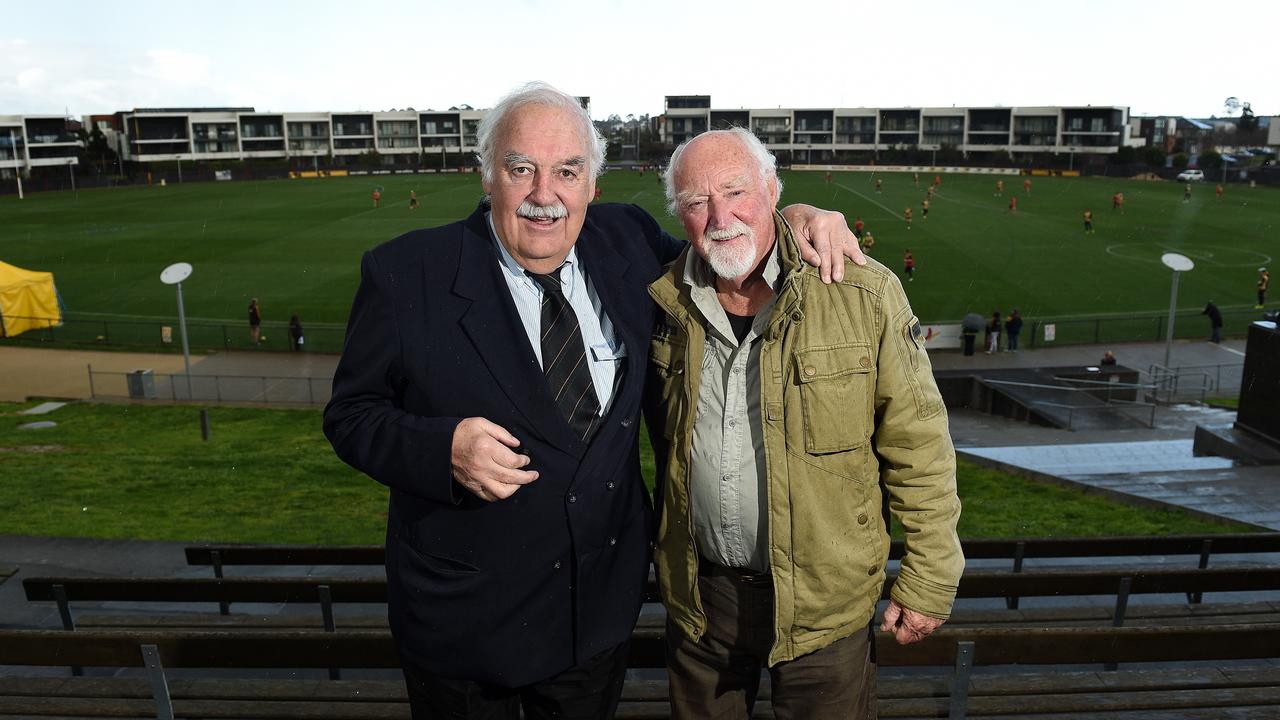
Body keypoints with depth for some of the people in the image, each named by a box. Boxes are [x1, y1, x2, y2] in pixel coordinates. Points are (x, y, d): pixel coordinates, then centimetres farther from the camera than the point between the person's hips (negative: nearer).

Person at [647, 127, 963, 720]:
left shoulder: (863, 293, -14)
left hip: (824, 602, -3)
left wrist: (928, 579, -6)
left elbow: (918, 444, -9)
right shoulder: (664, 303, -4)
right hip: (697, 598, 3)